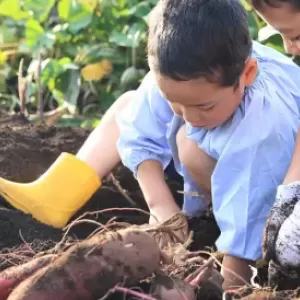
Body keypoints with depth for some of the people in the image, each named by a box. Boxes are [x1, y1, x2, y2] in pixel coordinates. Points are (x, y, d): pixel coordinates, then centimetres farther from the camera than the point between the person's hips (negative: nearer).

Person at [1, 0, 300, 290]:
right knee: (129, 106, 2)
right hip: (221, 147, 6)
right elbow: (141, 138, -16)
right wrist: (161, 205, -23)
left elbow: (249, 215, -43)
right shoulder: (176, 72, -29)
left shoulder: (267, 125, -46)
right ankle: (58, 196, 1)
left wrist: (231, 283, -42)